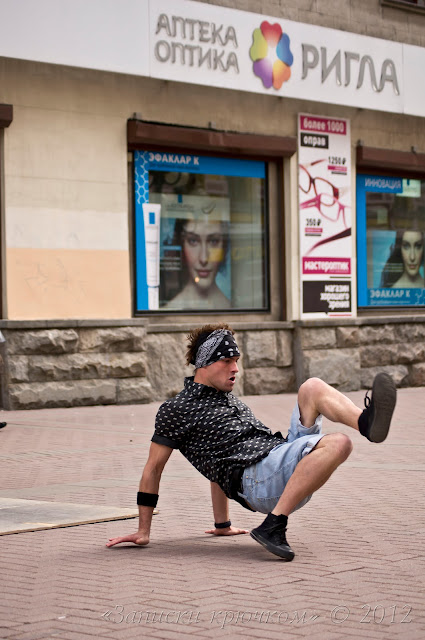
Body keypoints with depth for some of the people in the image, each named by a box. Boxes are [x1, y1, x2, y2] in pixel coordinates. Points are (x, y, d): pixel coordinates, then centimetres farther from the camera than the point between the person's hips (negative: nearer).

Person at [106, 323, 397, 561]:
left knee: (313, 387, -8)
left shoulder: (230, 400, 29)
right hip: (256, 481, -8)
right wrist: (144, 531, 5)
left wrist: (222, 525, 32)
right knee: (338, 444, -32)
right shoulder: (176, 409, 3)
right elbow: (153, 469, 4)